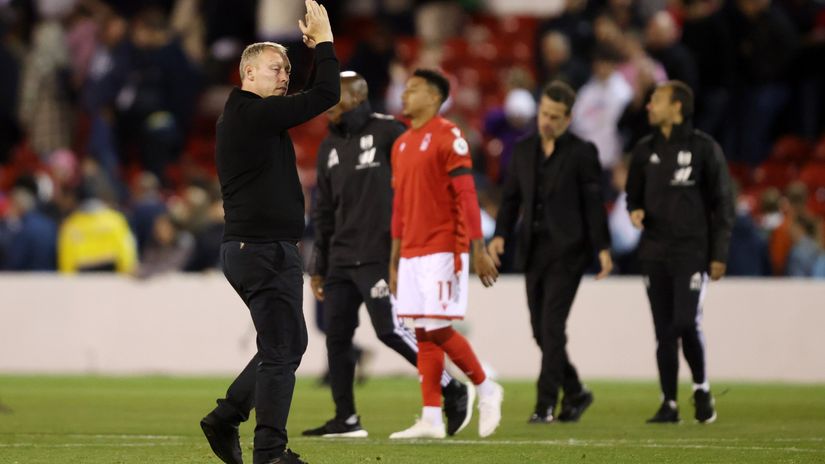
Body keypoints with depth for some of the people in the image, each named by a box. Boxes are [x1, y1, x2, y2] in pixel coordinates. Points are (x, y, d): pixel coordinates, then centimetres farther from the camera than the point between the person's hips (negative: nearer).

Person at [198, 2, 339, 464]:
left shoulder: (242, 116, 17)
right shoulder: (252, 114, -15)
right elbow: (325, 96, -16)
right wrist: (324, 42, -6)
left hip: (253, 249, 11)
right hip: (266, 249, -11)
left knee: (288, 344, 19)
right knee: (281, 349, -7)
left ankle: (225, 419, 22)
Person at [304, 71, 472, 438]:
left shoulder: (387, 131, -6)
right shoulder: (330, 147, 16)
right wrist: (320, 267, 19)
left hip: (379, 254, -7)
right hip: (342, 258, 7)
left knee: (389, 329, -13)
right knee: (336, 335, 2)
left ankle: (453, 391, 2)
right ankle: (346, 419, 9)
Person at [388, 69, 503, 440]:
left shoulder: (448, 137, -8)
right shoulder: (402, 145, 16)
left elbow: (466, 196, -12)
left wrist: (478, 250, -16)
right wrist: (394, 260, 19)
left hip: (442, 251, -8)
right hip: (412, 253, 8)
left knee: (439, 329, -11)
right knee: (424, 334, 5)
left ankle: (486, 389, 8)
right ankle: (431, 419, 5)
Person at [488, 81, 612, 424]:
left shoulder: (582, 153, -2)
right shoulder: (523, 151, 11)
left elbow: (594, 202, -4)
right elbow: (511, 198, 12)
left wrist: (602, 248, -9)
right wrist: (501, 235, -3)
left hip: (566, 250, -5)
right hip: (534, 250, 5)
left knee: (552, 325, -13)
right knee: (541, 330, 7)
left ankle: (546, 404, -11)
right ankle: (575, 393, 24)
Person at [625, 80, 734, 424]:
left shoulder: (704, 148, -2)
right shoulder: (645, 150, 11)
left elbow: (722, 203, -1)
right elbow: (634, 195, 22)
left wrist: (719, 254, -5)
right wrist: (635, 212, -3)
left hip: (692, 251, -4)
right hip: (655, 253, 4)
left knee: (687, 322, -15)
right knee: (664, 331, 4)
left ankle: (701, 387, 7)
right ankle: (669, 403, 8)